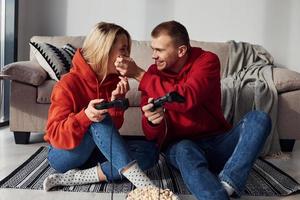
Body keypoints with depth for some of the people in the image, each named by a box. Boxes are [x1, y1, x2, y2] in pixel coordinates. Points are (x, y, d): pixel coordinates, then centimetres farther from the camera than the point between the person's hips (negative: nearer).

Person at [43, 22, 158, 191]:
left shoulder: (114, 80, -3)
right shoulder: (69, 84, -19)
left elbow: (113, 127, -6)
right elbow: (56, 135, -22)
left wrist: (116, 100, -23)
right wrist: (85, 116, -40)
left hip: (94, 152, 6)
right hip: (64, 154, -6)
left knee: (149, 150, -16)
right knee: (99, 121, -35)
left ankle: (75, 177, -23)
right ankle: (142, 183, -37)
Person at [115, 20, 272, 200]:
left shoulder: (207, 60, -8)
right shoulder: (153, 73, -2)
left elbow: (187, 99, -29)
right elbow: (152, 135, -5)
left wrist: (140, 75, -23)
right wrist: (152, 120, -31)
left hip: (217, 142, 1)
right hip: (180, 144, 0)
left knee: (259, 118, -25)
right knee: (185, 151, -36)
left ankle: (226, 185, -37)